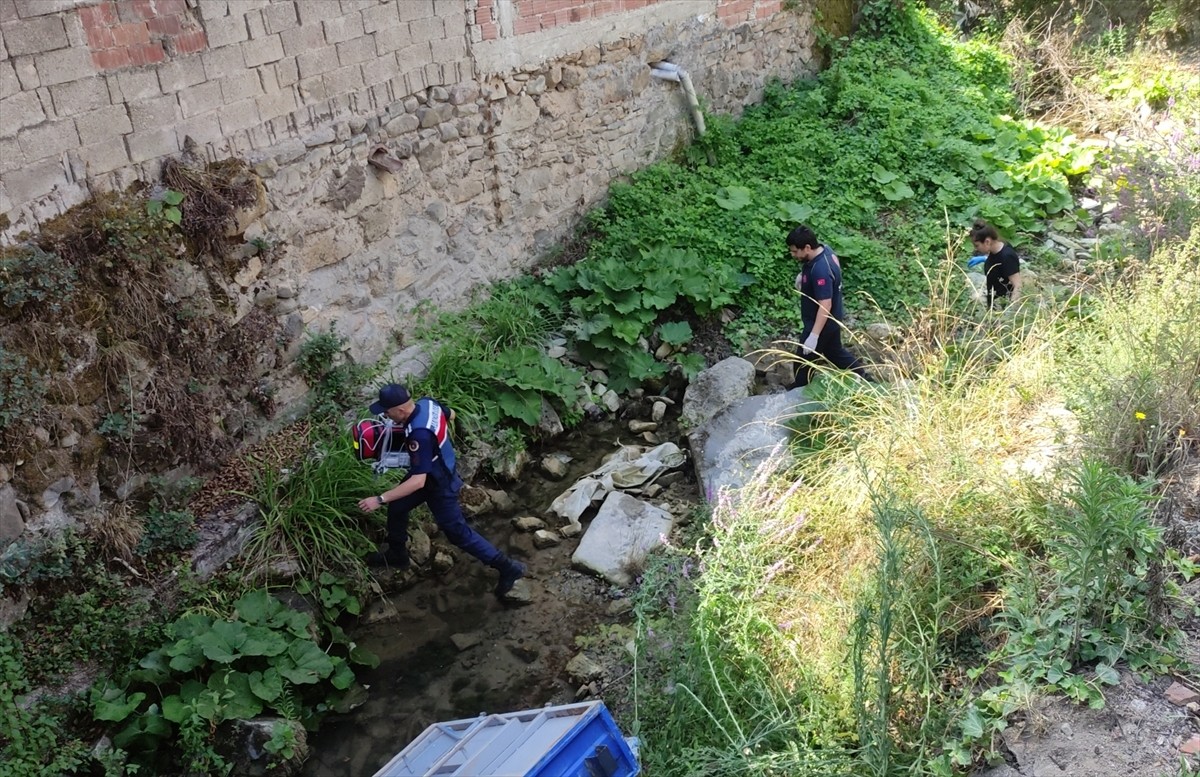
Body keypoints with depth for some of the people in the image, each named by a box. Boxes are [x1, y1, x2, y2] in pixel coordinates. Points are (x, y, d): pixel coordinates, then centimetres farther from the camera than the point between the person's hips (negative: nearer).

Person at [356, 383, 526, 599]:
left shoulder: (419, 435, -40)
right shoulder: (426, 403, -14)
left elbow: (418, 482, -41)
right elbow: (451, 415, 10)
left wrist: (380, 499, -39)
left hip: (440, 485, -9)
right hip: (437, 470, 9)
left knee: (456, 531, 6)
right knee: (397, 507, 21)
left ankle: (507, 568, 15)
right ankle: (397, 555, 44)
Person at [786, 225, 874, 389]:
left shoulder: (820, 270, -36)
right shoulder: (824, 249, -8)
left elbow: (825, 306, -35)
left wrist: (814, 335, -34)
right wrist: (803, 275, 5)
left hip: (822, 323, -9)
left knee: (804, 359, 12)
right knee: (835, 351, 28)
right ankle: (865, 378, 39)